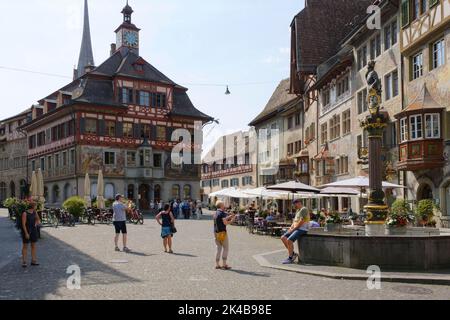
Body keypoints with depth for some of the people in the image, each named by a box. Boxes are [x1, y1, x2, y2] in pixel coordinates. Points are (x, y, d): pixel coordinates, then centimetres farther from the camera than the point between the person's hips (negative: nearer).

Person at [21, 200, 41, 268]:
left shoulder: (35, 213, 4)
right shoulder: (25, 213, -14)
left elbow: (38, 220, 21)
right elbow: (23, 224, -16)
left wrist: (38, 222, -2)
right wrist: (26, 233, -19)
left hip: (34, 231, 6)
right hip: (26, 231, -6)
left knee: (33, 246, 8)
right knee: (25, 246, 0)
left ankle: (33, 261, 14)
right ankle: (24, 262, 4)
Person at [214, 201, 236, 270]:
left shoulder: (216, 213, 13)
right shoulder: (222, 213, -13)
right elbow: (225, 223, -19)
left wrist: (229, 217, 23)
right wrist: (232, 220, -4)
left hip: (216, 232, 8)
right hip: (222, 232, -8)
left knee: (219, 248, 13)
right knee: (226, 248, 0)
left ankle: (217, 264, 12)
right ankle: (224, 264, -2)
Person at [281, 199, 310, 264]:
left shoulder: (304, 209, -11)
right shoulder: (297, 210, 21)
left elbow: (301, 222, -19)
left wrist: (293, 229, -16)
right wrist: (290, 228, 6)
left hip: (302, 229, -10)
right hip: (295, 229, 10)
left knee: (289, 240, -25)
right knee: (283, 238, -2)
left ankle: (290, 258, -14)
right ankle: (293, 253, 3)